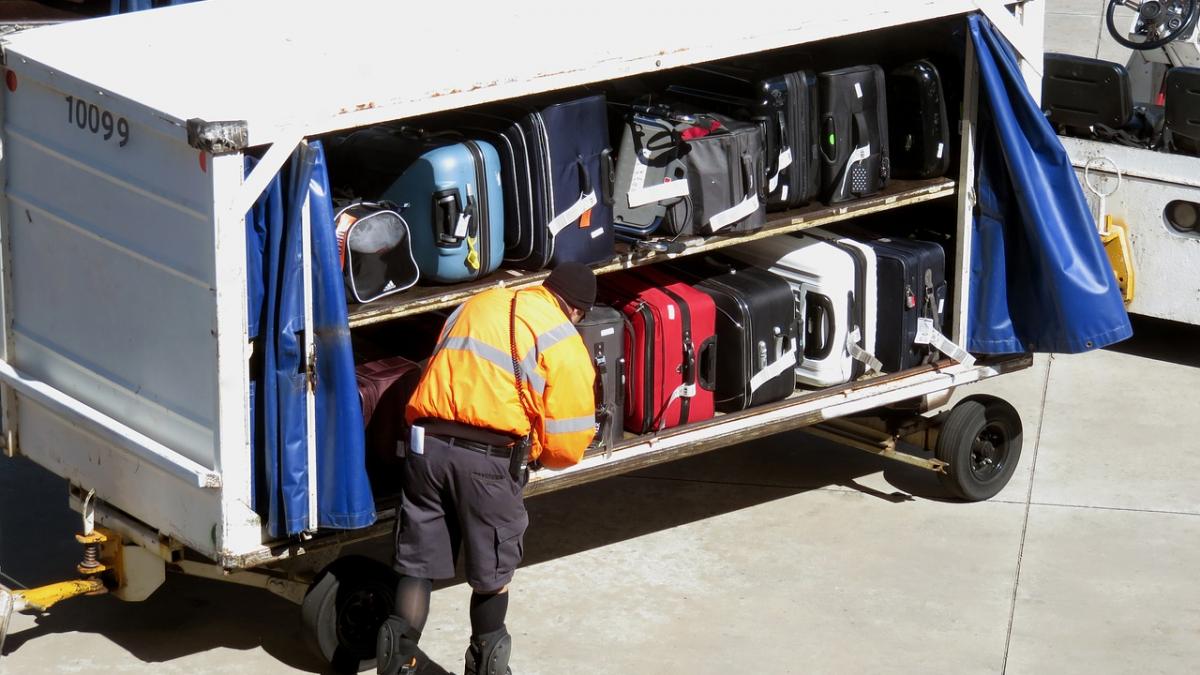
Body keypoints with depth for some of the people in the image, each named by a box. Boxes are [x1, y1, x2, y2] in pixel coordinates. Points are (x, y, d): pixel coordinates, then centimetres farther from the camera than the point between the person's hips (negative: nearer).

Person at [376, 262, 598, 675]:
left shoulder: (477, 304, 21)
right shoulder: (563, 343, 2)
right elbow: (568, 445, -1)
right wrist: (534, 452, 20)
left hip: (426, 444, 4)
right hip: (488, 458, -4)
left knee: (417, 564, 12)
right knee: (493, 573, 14)